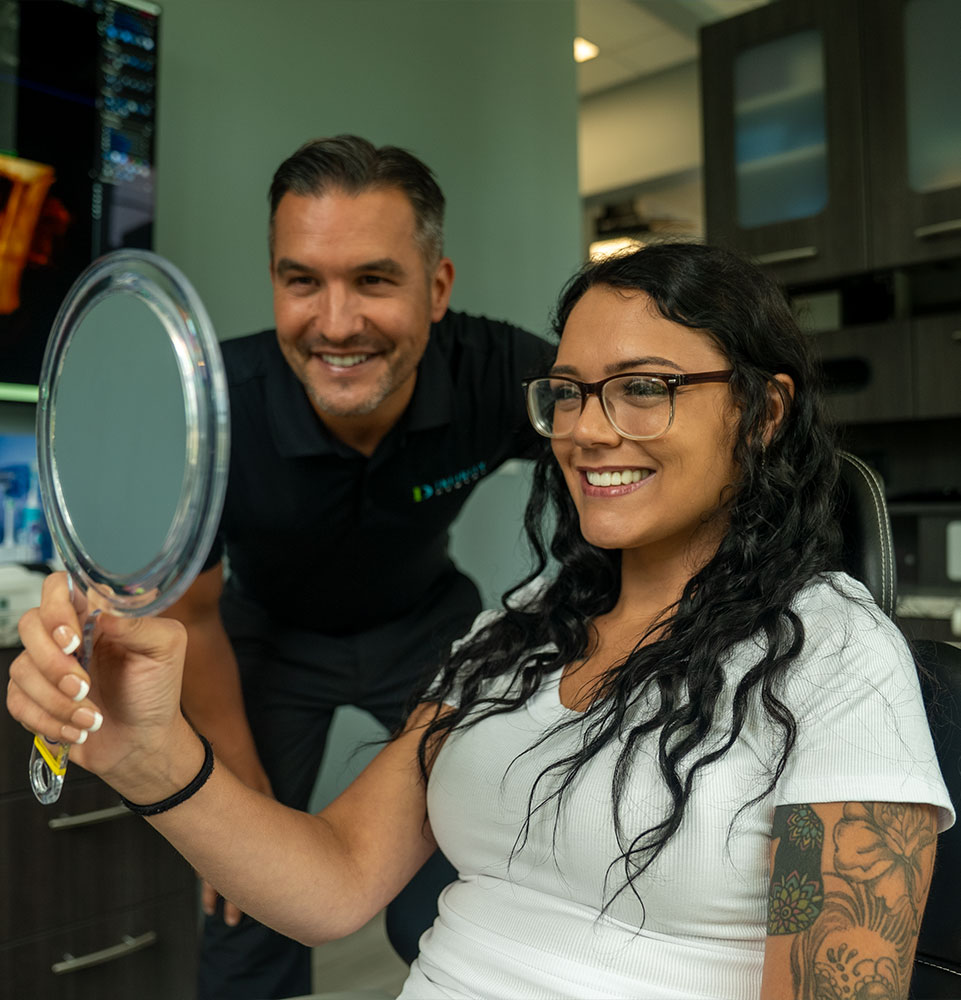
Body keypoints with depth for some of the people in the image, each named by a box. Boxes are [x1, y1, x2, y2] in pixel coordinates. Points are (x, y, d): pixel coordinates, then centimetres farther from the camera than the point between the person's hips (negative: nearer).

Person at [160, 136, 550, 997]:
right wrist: (241, 784, -4)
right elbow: (188, 614, -15)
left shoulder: (497, 374, -31)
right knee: (251, 917, 5)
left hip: (426, 626, 1)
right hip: (270, 634, 0)